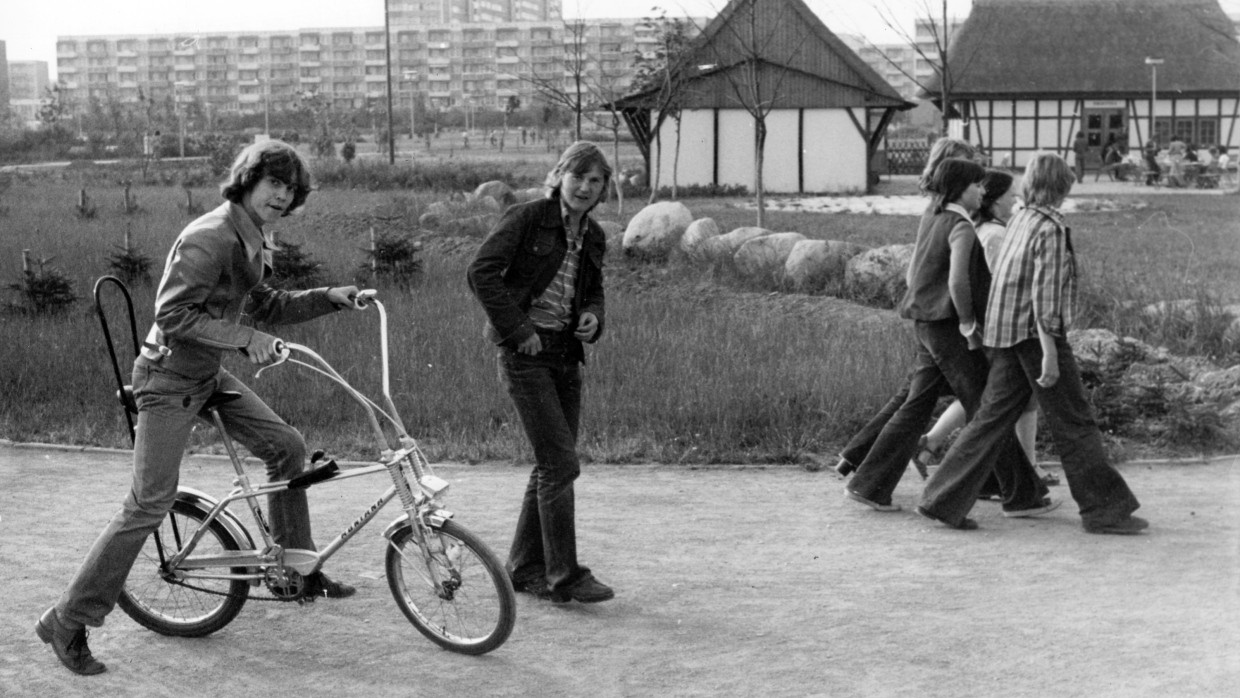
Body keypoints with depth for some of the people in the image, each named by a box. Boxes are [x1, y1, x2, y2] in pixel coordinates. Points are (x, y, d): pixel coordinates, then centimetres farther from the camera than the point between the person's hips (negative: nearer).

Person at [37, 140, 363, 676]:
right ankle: (67, 622, 0)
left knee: (287, 447, 8)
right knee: (149, 505, -9)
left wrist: (328, 298, 6)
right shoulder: (209, 238, -23)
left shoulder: (256, 242, 7)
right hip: (169, 380, -9)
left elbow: (266, 309, 17)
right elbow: (173, 315, -27)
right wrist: (243, 338, -29)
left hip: (209, 376, 9)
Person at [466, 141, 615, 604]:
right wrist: (518, 329, -18)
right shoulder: (526, 219, -9)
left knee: (552, 466, 10)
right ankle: (564, 576, -4)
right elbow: (481, 273, -16)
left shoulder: (593, 236, 11)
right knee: (560, 463, -11)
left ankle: (524, 568, 23)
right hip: (525, 353, -7)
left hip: (566, 354, 7)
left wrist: (592, 317, 1)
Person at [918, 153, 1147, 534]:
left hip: (1006, 332, 8)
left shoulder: (1020, 220, 12)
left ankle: (942, 500, 3)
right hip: (1037, 332, -8)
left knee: (992, 417, 7)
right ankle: (1104, 509, 6)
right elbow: (1046, 291, -19)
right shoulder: (1052, 228, -13)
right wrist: (1049, 350, -22)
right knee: (1074, 422, 0)